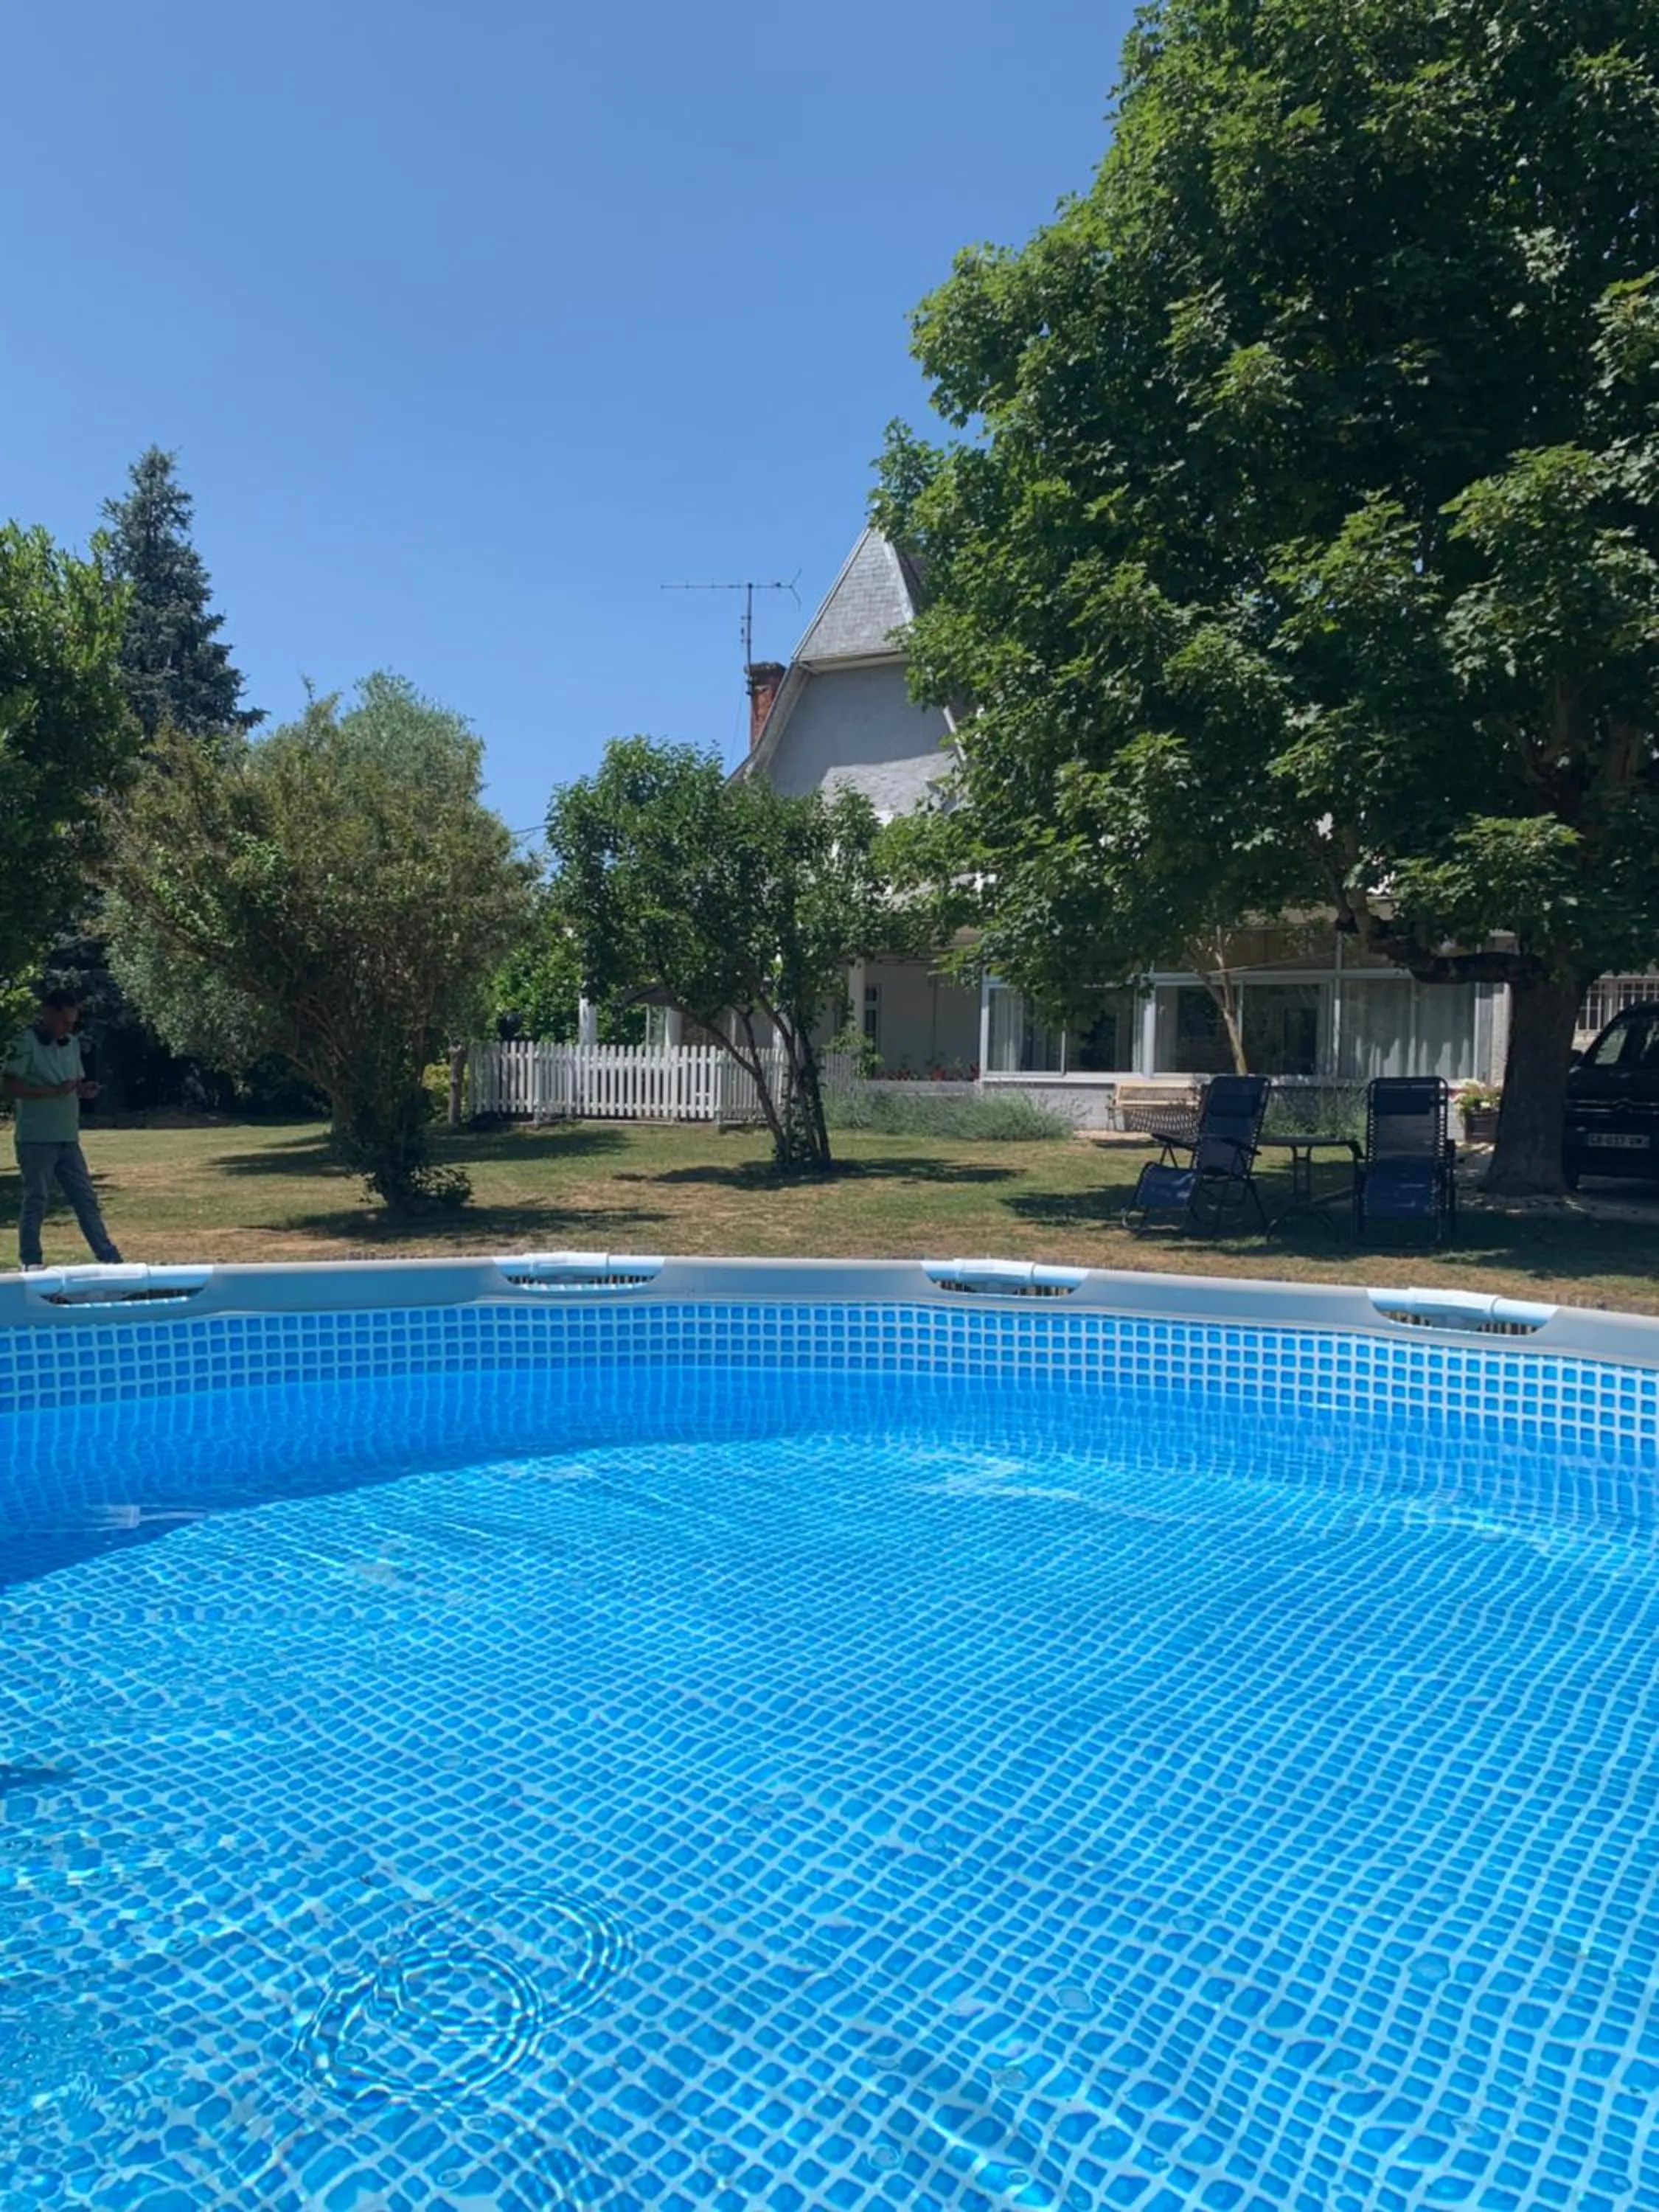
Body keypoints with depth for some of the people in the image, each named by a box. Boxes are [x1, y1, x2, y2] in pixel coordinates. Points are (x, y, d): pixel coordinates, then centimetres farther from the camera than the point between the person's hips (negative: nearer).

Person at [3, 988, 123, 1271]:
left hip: (68, 1139, 7)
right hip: (36, 1140, -6)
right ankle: (31, 1264, 12)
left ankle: (109, 1258, 12)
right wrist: (54, 1091, -21)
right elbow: (11, 1088, -15)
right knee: (36, 1201, 1)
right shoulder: (26, 1043, -9)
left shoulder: (72, 1044, 12)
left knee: (86, 1199, 8)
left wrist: (84, 1090, -1)